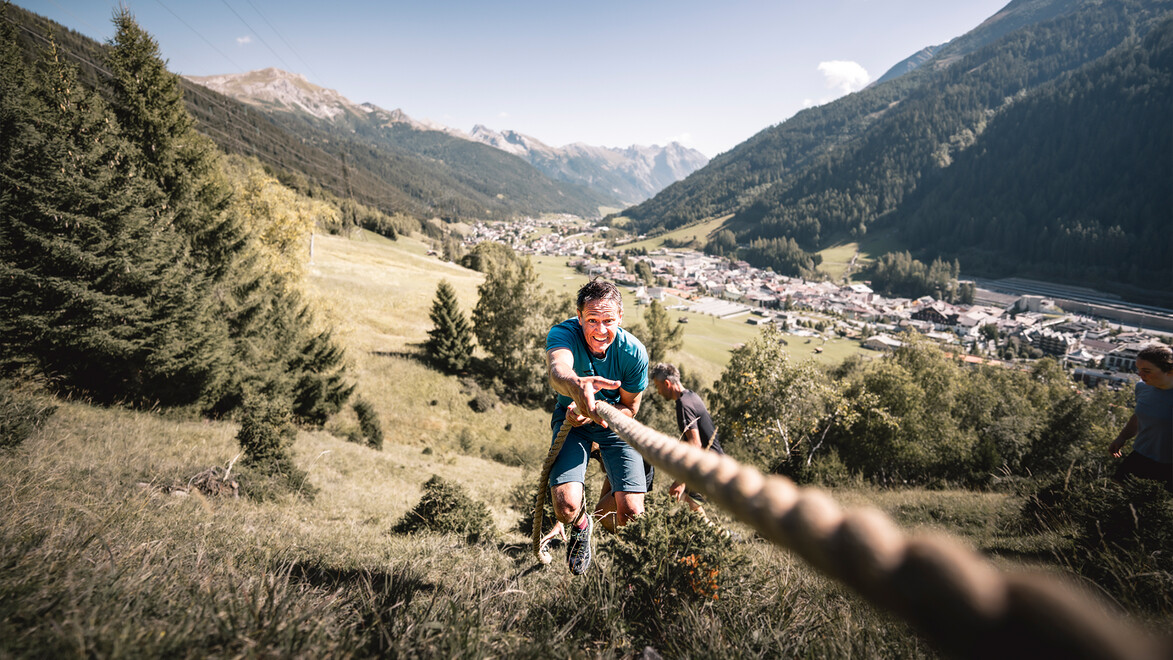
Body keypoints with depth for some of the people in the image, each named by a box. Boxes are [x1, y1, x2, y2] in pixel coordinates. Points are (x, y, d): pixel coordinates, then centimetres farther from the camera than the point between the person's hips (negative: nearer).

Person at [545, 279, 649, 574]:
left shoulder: (634, 352, -22)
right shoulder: (563, 333, -26)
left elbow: (630, 408, -8)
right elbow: (557, 370, -50)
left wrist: (594, 413, -27)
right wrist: (578, 386, -74)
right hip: (572, 420, 0)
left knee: (632, 513, -12)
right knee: (565, 505, -21)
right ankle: (581, 526, 19)